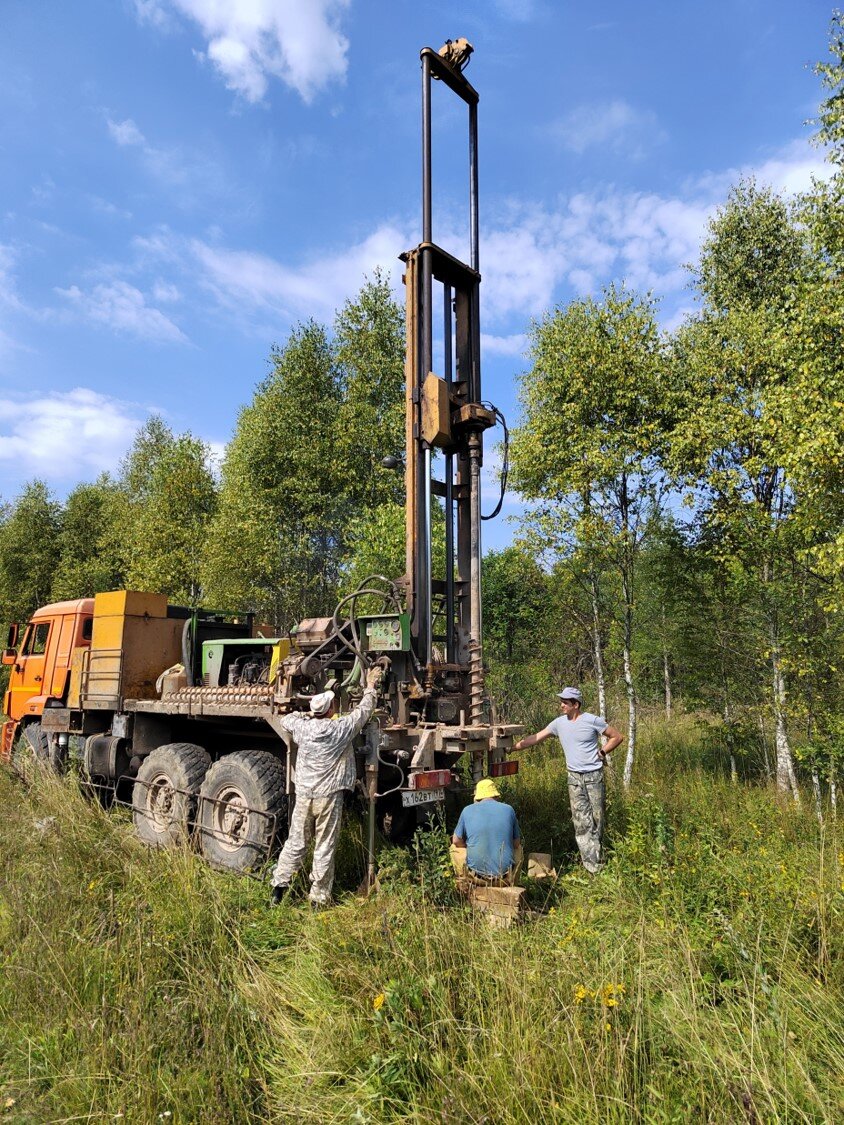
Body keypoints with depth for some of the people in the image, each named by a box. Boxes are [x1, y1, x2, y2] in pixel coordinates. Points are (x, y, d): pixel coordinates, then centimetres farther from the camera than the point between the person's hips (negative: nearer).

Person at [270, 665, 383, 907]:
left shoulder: (303, 726, -3)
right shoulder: (341, 729, -13)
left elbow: (286, 719, 20)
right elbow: (363, 711, 1)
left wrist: (306, 713, 28)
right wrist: (371, 687, 15)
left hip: (303, 794, 4)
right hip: (328, 796, -3)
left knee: (295, 842, 16)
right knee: (324, 849, 6)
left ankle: (279, 886, 18)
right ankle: (319, 898, 13)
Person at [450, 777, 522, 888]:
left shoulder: (468, 810, -1)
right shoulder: (508, 809, 0)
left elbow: (456, 841, 9)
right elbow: (516, 843, 10)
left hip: (476, 876, -1)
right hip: (505, 877, 1)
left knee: (455, 848, 26)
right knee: (518, 849, 32)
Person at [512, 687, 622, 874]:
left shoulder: (592, 720, -9)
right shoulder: (559, 723, 1)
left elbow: (616, 737, 0)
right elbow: (535, 738, 2)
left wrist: (602, 753, -7)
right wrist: (512, 747, -4)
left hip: (594, 776, -3)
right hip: (574, 777, 3)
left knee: (597, 818, 4)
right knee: (581, 822, 2)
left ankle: (598, 863, 17)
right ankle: (591, 867, 8)